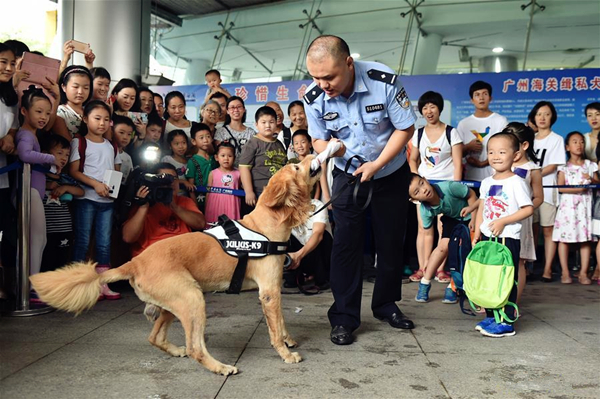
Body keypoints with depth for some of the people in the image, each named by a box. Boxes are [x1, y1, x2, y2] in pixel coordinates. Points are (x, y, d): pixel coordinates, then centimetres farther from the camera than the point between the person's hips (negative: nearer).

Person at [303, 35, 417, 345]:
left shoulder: (384, 81, -26)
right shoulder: (314, 97, -19)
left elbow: (406, 128, -16)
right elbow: (318, 139, -4)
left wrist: (376, 164, -24)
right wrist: (331, 148, -29)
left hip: (391, 173, 0)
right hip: (348, 175, 1)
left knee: (391, 241, 8)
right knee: (346, 242, -5)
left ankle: (386, 305, 27)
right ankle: (344, 317, 5)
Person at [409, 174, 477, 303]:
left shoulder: (449, 187, -38)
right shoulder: (425, 211, -26)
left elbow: (471, 194, -20)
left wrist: (474, 219, -20)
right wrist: (427, 259, -13)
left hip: (469, 217, -2)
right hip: (452, 218, 2)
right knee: (444, 246, -15)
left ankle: (452, 286, 1)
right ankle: (424, 284, -1)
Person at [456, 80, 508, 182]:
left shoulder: (501, 121, 1)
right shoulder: (463, 124, 10)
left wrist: (482, 163, -11)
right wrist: (468, 147, -10)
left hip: (494, 178, -2)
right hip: (470, 177, 3)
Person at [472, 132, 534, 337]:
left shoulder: (516, 182, -9)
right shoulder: (486, 182, 11)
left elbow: (528, 209, -13)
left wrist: (503, 221, -19)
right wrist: (477, 232, 8)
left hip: (508, 238, -7)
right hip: (487, 238, 7)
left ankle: (506, 322, 3)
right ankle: (490, 317, 23)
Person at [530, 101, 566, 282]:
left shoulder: (557, 139, 2)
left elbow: (553, 166, -7)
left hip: (547, 190, -3)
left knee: (548, 230, -3)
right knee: (531, 229, 5)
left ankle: (548, 269, 0)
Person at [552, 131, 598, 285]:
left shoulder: (590, 165, 12)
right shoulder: (564, 167, 4)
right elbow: (560, 187, -6)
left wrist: (591, 180, -10)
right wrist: (577, 189, -18)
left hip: (585, 206, 2)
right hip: (567, 206, -2)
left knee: (586, 239, 0)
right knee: (564, 238, -3)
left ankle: (583, 273, 5)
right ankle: (565, 272, 4)